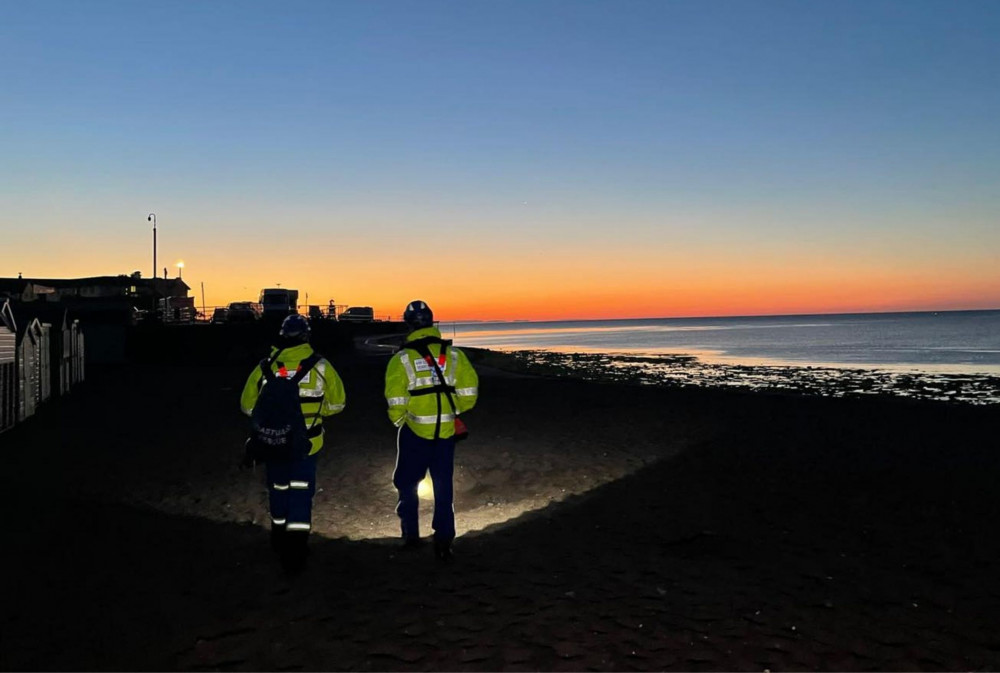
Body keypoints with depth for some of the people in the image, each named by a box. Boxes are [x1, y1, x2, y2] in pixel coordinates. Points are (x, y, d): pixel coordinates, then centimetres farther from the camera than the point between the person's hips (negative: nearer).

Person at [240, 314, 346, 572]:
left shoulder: (264, 367, -6)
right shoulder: (320, 366, -9)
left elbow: (248, 406, 3)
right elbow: (337, 403, 1)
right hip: (307, 444, -2)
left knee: (278, 491, 20)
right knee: (301, 494, 6)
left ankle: (280, 543, 37)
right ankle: (296, 553, 7)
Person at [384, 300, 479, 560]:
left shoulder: (402, 359, -11)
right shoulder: (453, 354, -3)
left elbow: (396, 400, -14)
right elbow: (469, 392, -3)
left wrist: (398, 421, 5)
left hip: (414, 432, -2)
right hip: (447, 431, 2)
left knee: (407, 483, 19)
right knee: (444, 487, 13)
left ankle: (411, 534, 27)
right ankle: (444, 541, 13)